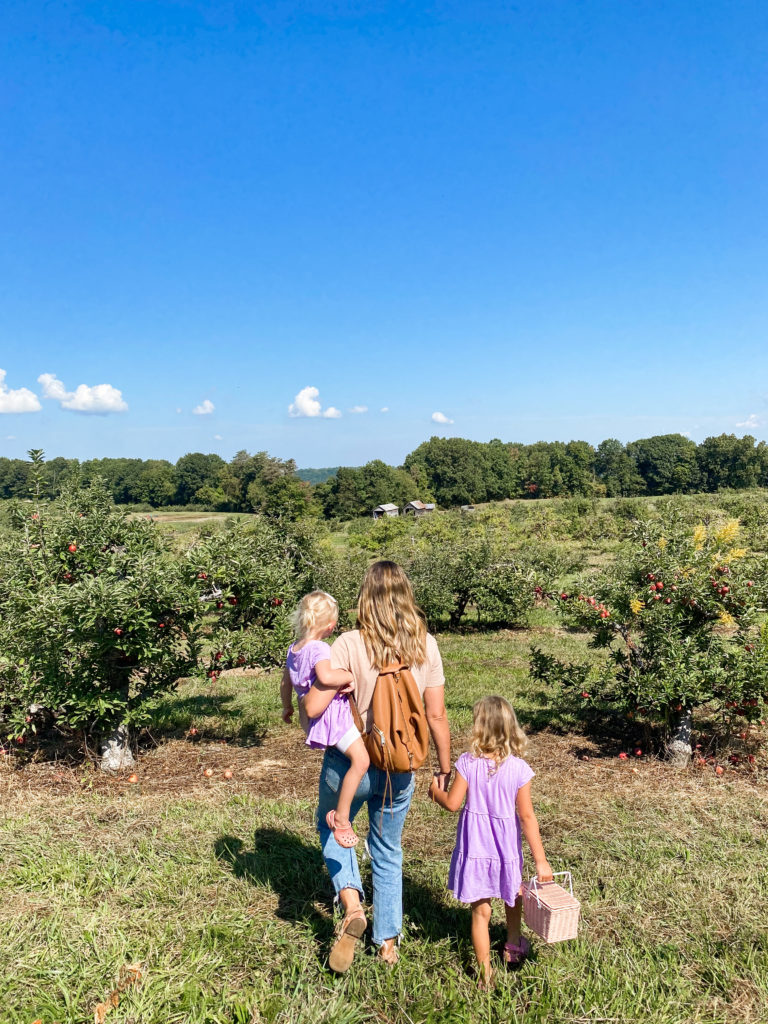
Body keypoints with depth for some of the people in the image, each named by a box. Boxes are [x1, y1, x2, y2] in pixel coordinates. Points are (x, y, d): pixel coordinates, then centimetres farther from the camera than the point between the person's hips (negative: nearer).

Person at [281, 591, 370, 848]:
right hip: (330, 716, -10)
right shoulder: (319, 648, -19)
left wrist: (287, 707, 36)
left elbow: (285, 684, 20)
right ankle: (340, 817, -6)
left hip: (312, 716, 10)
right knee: (360, 759, -14)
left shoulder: (294, 648, 9)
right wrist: (348, 675, -20)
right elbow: (326, 676, -39)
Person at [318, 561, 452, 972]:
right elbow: (436, 715, -3)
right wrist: (445, 768, 10)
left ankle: (351, 904, 9)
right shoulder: (426, 646, -8)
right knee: (388, 849, 25)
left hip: (350, 763, -3)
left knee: (331, 826, 28)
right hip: (401, 768, 3)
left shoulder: (349, 645, -17)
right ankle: (388, 941, 34)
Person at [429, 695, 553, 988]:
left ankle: (486, 972, 19)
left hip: (475, 849, -1)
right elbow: (527, 816, -12)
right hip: (506, 849, 1)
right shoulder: (519, 768, -15)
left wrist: (435, 792, 11)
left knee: (480, 910, 11)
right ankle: (513, 947, 47)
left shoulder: (468, 762, -16)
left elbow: (452, 803, -11)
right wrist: (540, 860, -6)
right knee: (513, 897, 28)